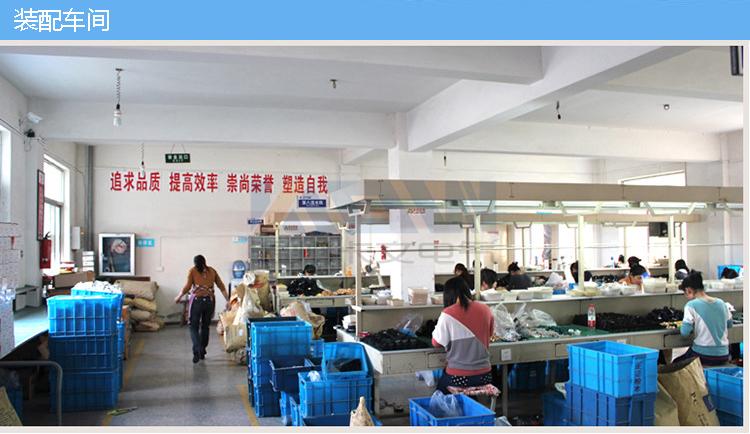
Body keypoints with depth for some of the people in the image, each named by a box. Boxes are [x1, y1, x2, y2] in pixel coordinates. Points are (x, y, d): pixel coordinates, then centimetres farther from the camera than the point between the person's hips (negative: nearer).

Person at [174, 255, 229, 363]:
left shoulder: (192, 271, 2)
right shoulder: (212, 271, 10)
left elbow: (187, 287, -5)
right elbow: (221, 286, 8)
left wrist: (178, 297, 10)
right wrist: (228, 300, 11)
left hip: (196, 301, -3)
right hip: (210, 301, 3)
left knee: (194, 327, 3)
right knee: (205, 326, 16)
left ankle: (197, 352, -14)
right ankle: (202, 352, 23)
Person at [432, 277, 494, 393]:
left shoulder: (447, 314, -14)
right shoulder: (485, 310, -3)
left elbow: (436, 343, -2)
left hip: (458, 378, -4)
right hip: (484, 375, 4)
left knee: (440, 390, 25)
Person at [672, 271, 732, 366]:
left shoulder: (692, 305, -13)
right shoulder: (721, 303, 4)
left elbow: (684, 332, -18)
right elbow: (729, 324, 20)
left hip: (704, 355, -6)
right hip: (724, 356, 6)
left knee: (675, 364, 20)